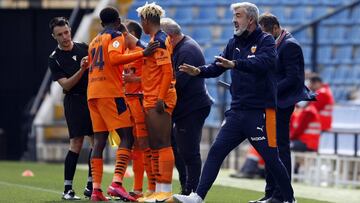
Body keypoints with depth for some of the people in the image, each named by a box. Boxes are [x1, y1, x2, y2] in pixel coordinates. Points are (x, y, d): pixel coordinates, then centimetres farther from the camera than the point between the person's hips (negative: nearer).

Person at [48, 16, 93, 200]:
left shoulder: (84, 48, 9)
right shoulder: (54, 59, -2)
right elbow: (66, 85, -10)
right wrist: (81, 70, -23)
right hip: (74, 101, -4)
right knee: (76, 143, -11)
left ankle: (91, 186, 9)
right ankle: (68, 189, -7)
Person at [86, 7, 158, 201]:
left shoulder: (94, 41, 23)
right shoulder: (116, 36, -1)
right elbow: (114, 58, -20)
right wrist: (142, 53, -24)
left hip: (92, 93, 8)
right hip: (110, 92, -8)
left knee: (99, 140, 7)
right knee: (127, 137, -8)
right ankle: (117, 183, -25)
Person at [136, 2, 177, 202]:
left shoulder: (159, 40, -12)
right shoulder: (156, 39, 17)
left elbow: (168, 72, -18)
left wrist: (161, 98, -21)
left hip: (159, 102, -10)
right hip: (151, 101, 10)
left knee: (163, 145, -9)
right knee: (155, 147, 11)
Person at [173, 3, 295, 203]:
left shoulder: (265, 41, -6)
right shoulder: (234, 43, 14)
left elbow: (263, 63, -25)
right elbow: (217, 67, 13)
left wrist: (235, 64, -37)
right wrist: (199, 71, -7)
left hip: (261, 111, -6)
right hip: (237, 111, 6)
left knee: (271, 158, -1)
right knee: (216, 151, -2)